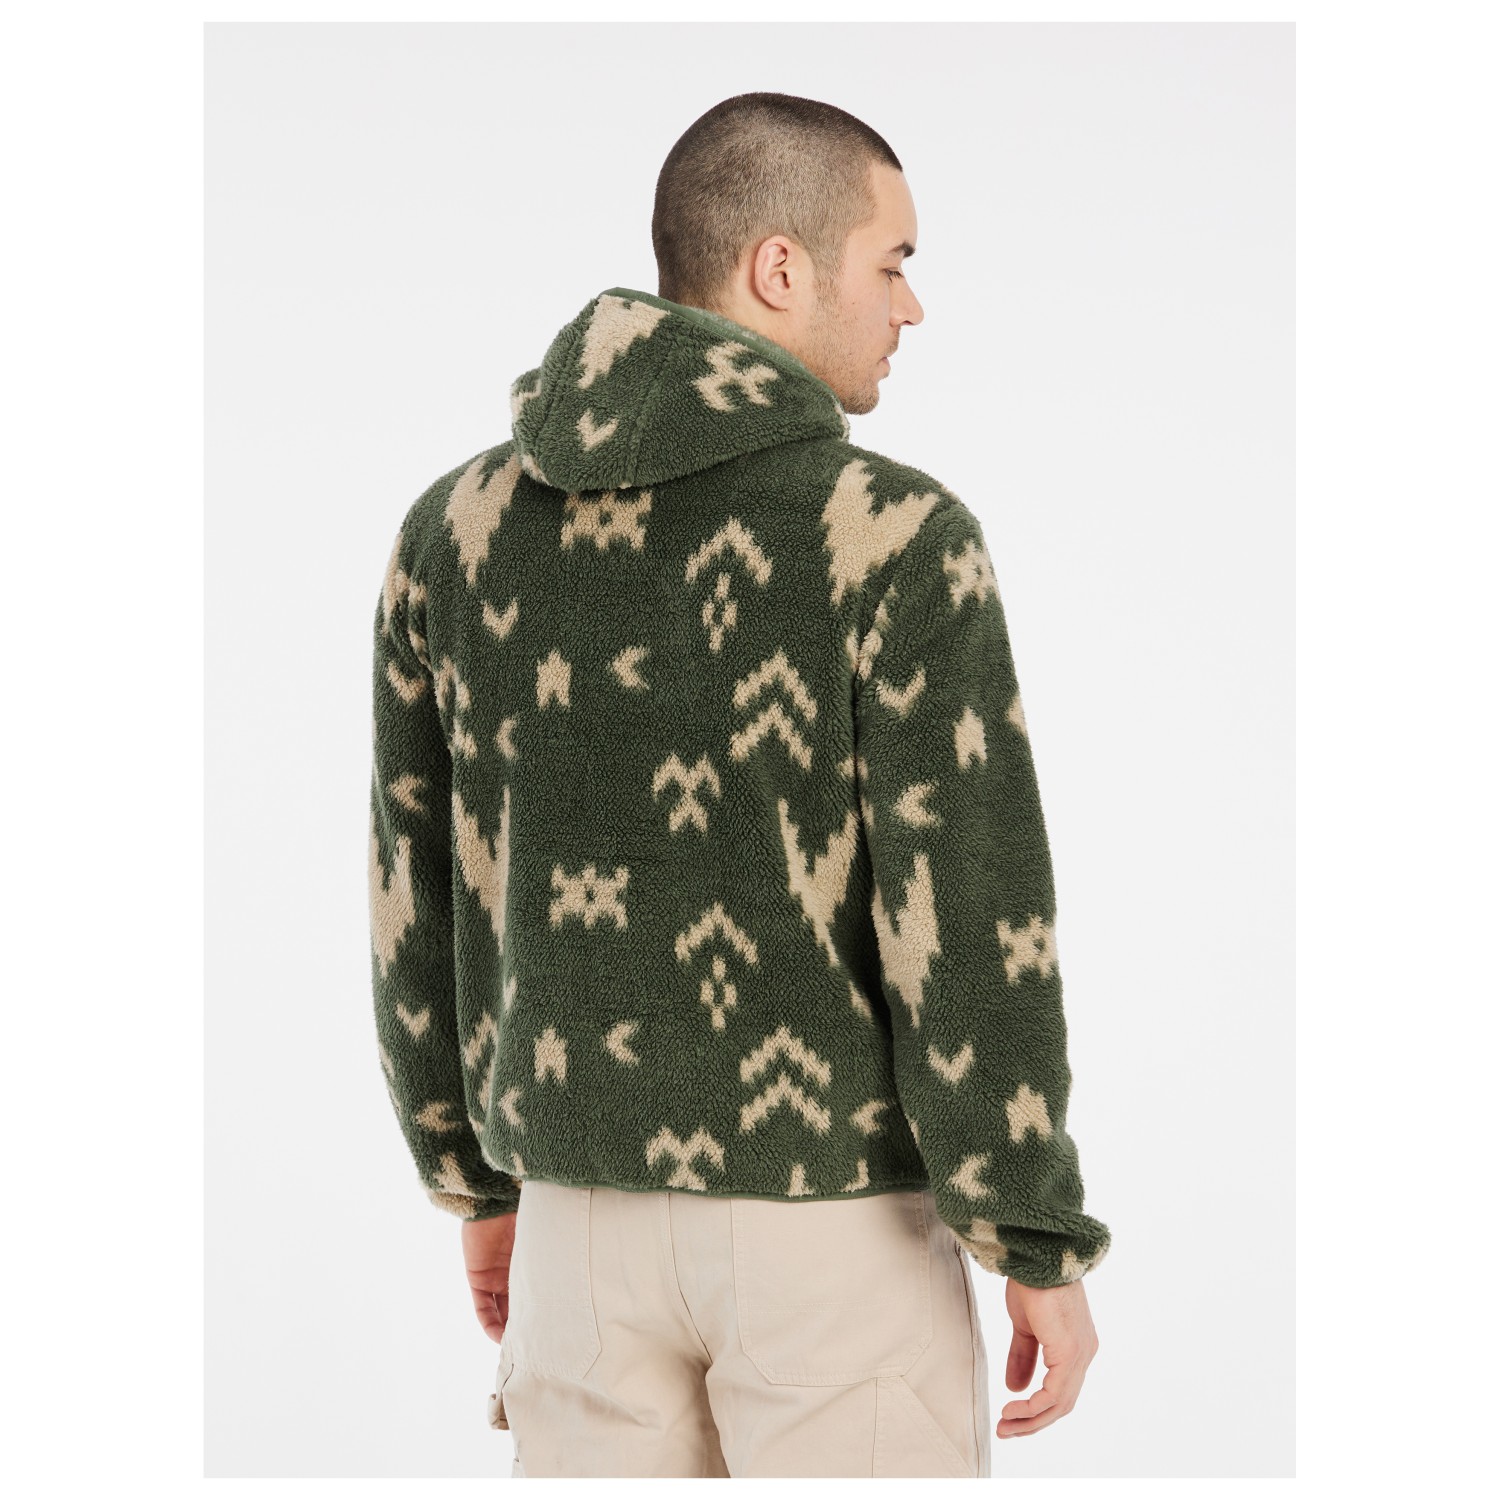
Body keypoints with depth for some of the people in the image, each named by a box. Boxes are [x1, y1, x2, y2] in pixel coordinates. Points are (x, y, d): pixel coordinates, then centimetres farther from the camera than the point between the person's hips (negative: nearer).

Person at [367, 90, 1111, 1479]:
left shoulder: (462, 525, -1)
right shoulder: (899, 541, -17)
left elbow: (424, 893, 5)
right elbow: (972, 929, -18)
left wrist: (481, 1184, 18)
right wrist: (1047, 1253, -7)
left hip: (597, 1211, 5)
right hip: (832, 1225, -5)